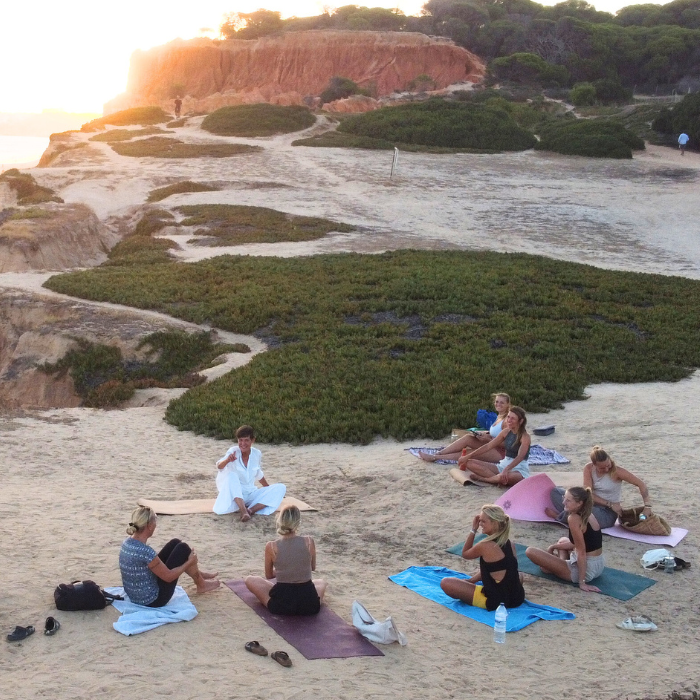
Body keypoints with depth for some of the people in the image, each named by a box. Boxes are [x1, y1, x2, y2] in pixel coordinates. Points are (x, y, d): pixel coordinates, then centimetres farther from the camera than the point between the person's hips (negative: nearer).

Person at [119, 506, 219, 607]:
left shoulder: (127, 542, -4)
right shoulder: (145, 552, -31)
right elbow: (168, 576, -21)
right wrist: (189, 562, -5)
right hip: (153, 600, -8)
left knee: (175, 544, 12)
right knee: (183, 549, -2)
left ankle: (198, 574, 35)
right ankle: (202, 585, 21)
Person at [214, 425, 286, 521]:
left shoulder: (257, 454, -2)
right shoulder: (234, 451, -14)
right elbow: (219, 466, -33)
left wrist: (269, 488, 28)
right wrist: (227, 460, -55)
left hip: (251, 494, 4)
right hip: (235, 494, -4)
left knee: (281, 488, -12)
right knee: (231, 475, -32)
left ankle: (251, 509, -31)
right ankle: (243, 510, -44)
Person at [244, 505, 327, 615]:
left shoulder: (271, 547, -9)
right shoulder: (309, 542, -7)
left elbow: (269, 576, 8)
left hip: (281, 605, -3)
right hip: (310, 605, 3)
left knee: (250, 580, 21)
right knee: (321, 582, 37)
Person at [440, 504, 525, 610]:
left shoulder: (485, 546, -18)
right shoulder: (510, 545, 3)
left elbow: (465, 553, 4)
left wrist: (473, 530, 3)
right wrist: (471, 580, 21)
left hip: (495, 601, -7)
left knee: (445, 583, -6)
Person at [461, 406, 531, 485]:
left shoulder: (525, 436, -12)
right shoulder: (506, 432, 7)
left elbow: (520, 457, -28)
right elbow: (488, 446, 10)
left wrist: (506, 469, -45)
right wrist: (468, 456, 4)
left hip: (520, 469, -7)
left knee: (508, 477, -46)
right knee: (469, 463, -7)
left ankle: (480, 478, -20)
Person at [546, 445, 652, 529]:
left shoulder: (616, 471, -16)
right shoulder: (588, 469, -7)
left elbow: (641, 484, -14)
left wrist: (647, 506, -24)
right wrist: (610, 504, -21)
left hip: (607, 514, -5)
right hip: (592, 506, 5)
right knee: (556, 491, -4)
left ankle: (561, 517, -4)